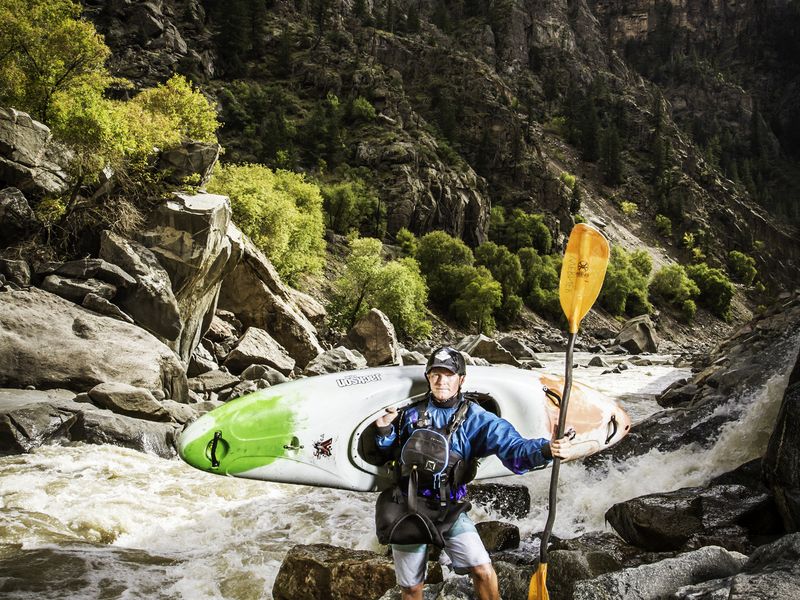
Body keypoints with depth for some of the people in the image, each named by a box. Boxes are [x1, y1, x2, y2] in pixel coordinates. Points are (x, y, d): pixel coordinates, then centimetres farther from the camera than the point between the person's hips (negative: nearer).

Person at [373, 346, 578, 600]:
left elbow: (513, 447, -23)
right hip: (407, 507, 1)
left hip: (449, 510, -1)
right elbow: (393, 451, 14)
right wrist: (385, 430, -8)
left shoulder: (475, 418, -8)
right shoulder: (413, 413, -1)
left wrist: (546, 449, -43)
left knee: (484, 571, -15)